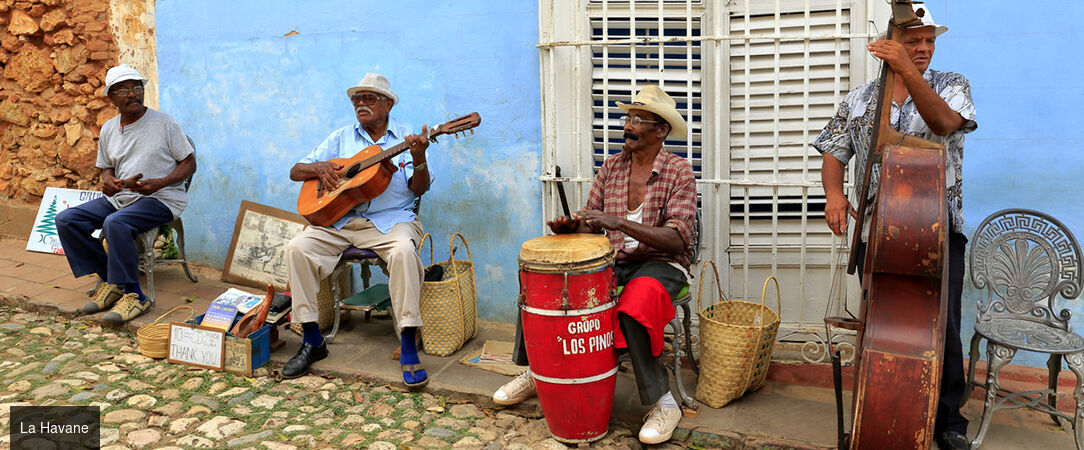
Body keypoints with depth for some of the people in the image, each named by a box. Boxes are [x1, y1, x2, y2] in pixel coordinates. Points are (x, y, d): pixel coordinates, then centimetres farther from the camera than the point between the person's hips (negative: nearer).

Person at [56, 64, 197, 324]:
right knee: (66, 220, -9)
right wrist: (107, 180, -2)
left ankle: (134, 295, -24)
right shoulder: (108, 129, 12)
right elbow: (107, 166, 24)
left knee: (115, 223, -35)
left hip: (161, 198, -7)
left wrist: (159, 183, -20)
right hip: (120, 197, 7)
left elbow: (189, 164, -5)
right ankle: (109, 281, -4)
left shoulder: (164, 123, -5)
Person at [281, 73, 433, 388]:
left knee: (404, 250, -36)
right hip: (338, 218, 4)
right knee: (297, 247, -21)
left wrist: (419, 158, -21)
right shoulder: (342, 137, 16)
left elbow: (419, 189, -2)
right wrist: (319, 167, -7)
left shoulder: (406, 136, 8)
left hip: (390, 219, -3)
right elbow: (296, 171, 15)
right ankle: (312, 341, -10)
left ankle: (408, 348, -29)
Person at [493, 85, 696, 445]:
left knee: (634, 307, -37)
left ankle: (664, 403, -20)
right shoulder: (611, 167, 7)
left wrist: (619, 222, -30)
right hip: (614, 260, 6)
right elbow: (592, 222, 10)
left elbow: (677, 239, -20)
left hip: (661, 263, -6)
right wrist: (571, 226, -15)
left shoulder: (678, 172, -9)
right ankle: (536, 373, 6)